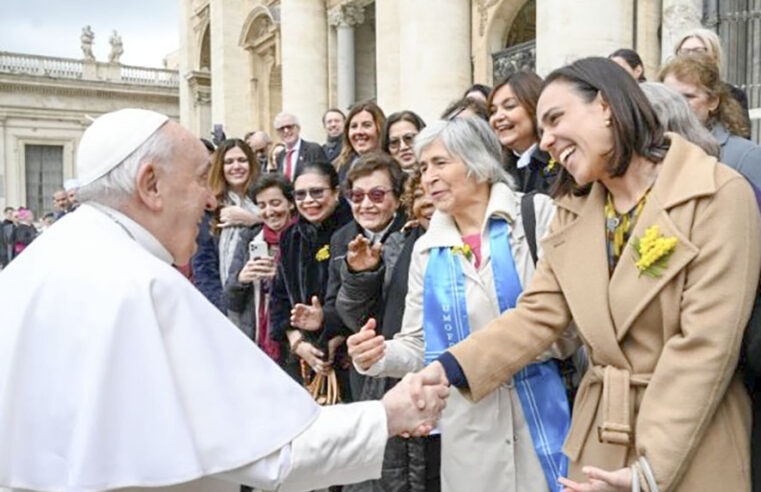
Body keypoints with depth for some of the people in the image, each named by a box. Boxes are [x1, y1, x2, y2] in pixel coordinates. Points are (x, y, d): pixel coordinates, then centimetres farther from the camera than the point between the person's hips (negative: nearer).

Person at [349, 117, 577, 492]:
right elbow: (419, 344, 7)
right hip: (467, 419, 3)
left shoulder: (536, 213, -5)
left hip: (542, 406, -2)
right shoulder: (427, 250, 6)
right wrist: (379, 355, -13)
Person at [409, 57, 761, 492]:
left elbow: (705, 342, -18)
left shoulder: (718, 194, -13)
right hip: (600, 436, 5)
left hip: (692, 447, -5)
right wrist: (448, 370, -16)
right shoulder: (573, 209, 5)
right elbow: (538, 315, -3)